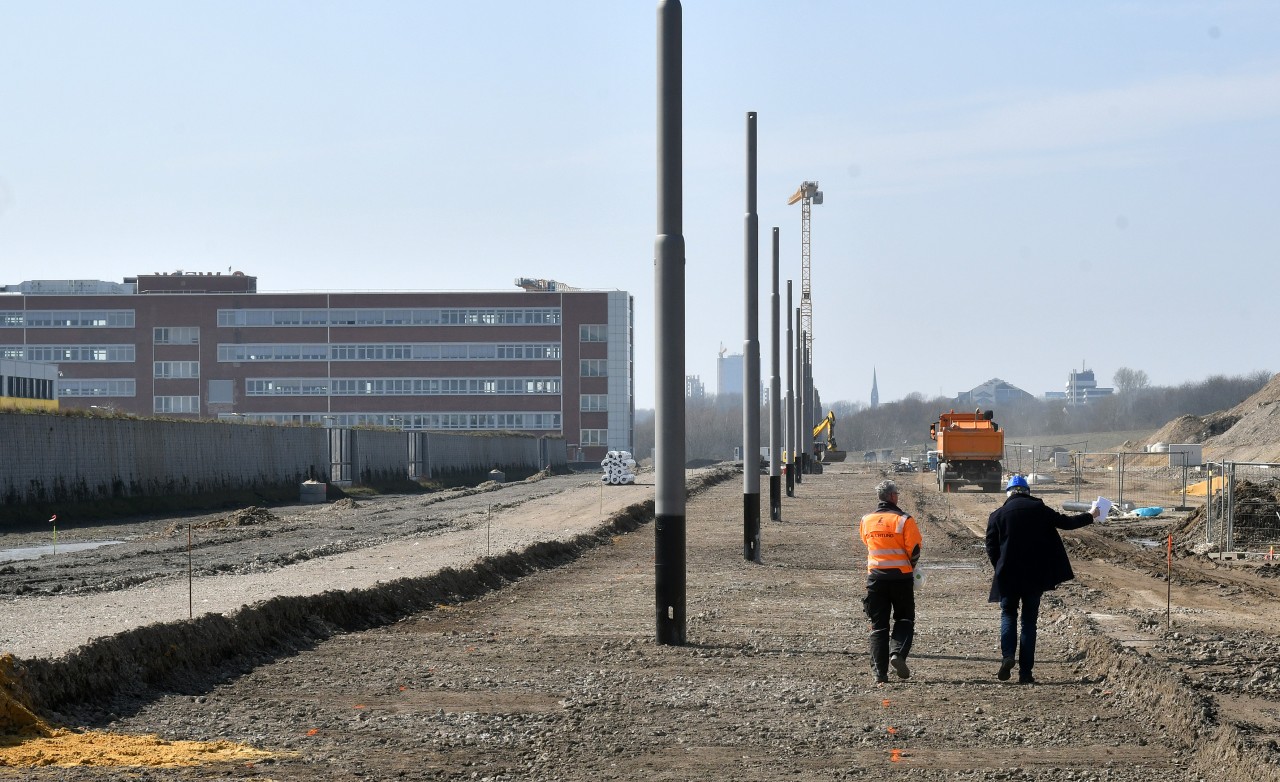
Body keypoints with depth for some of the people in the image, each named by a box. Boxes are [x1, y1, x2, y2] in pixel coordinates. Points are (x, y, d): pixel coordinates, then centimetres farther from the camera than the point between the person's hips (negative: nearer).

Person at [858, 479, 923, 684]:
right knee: (904, 619, 12)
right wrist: (910, 567, 11)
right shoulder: (904, 520, -10)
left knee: (878, 624, 7)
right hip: (901, 576, -3)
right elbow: (914, 549, -9)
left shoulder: (866, 520, 4)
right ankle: (897, 653, -12)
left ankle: (880, 672, 3)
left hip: (875, 576, 3)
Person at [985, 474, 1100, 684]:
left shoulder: (997, 515, -2)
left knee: (1008, 614, 14)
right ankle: (1025, 672, 4)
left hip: (1008, 576, -1)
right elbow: (1066, 523, 7)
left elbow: (991, 548, -1)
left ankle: (1007, 655, -12)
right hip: (1036, 576, 1)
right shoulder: (1039, 509, 0)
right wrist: (1090, 516, 23)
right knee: (1029, 620, 8)